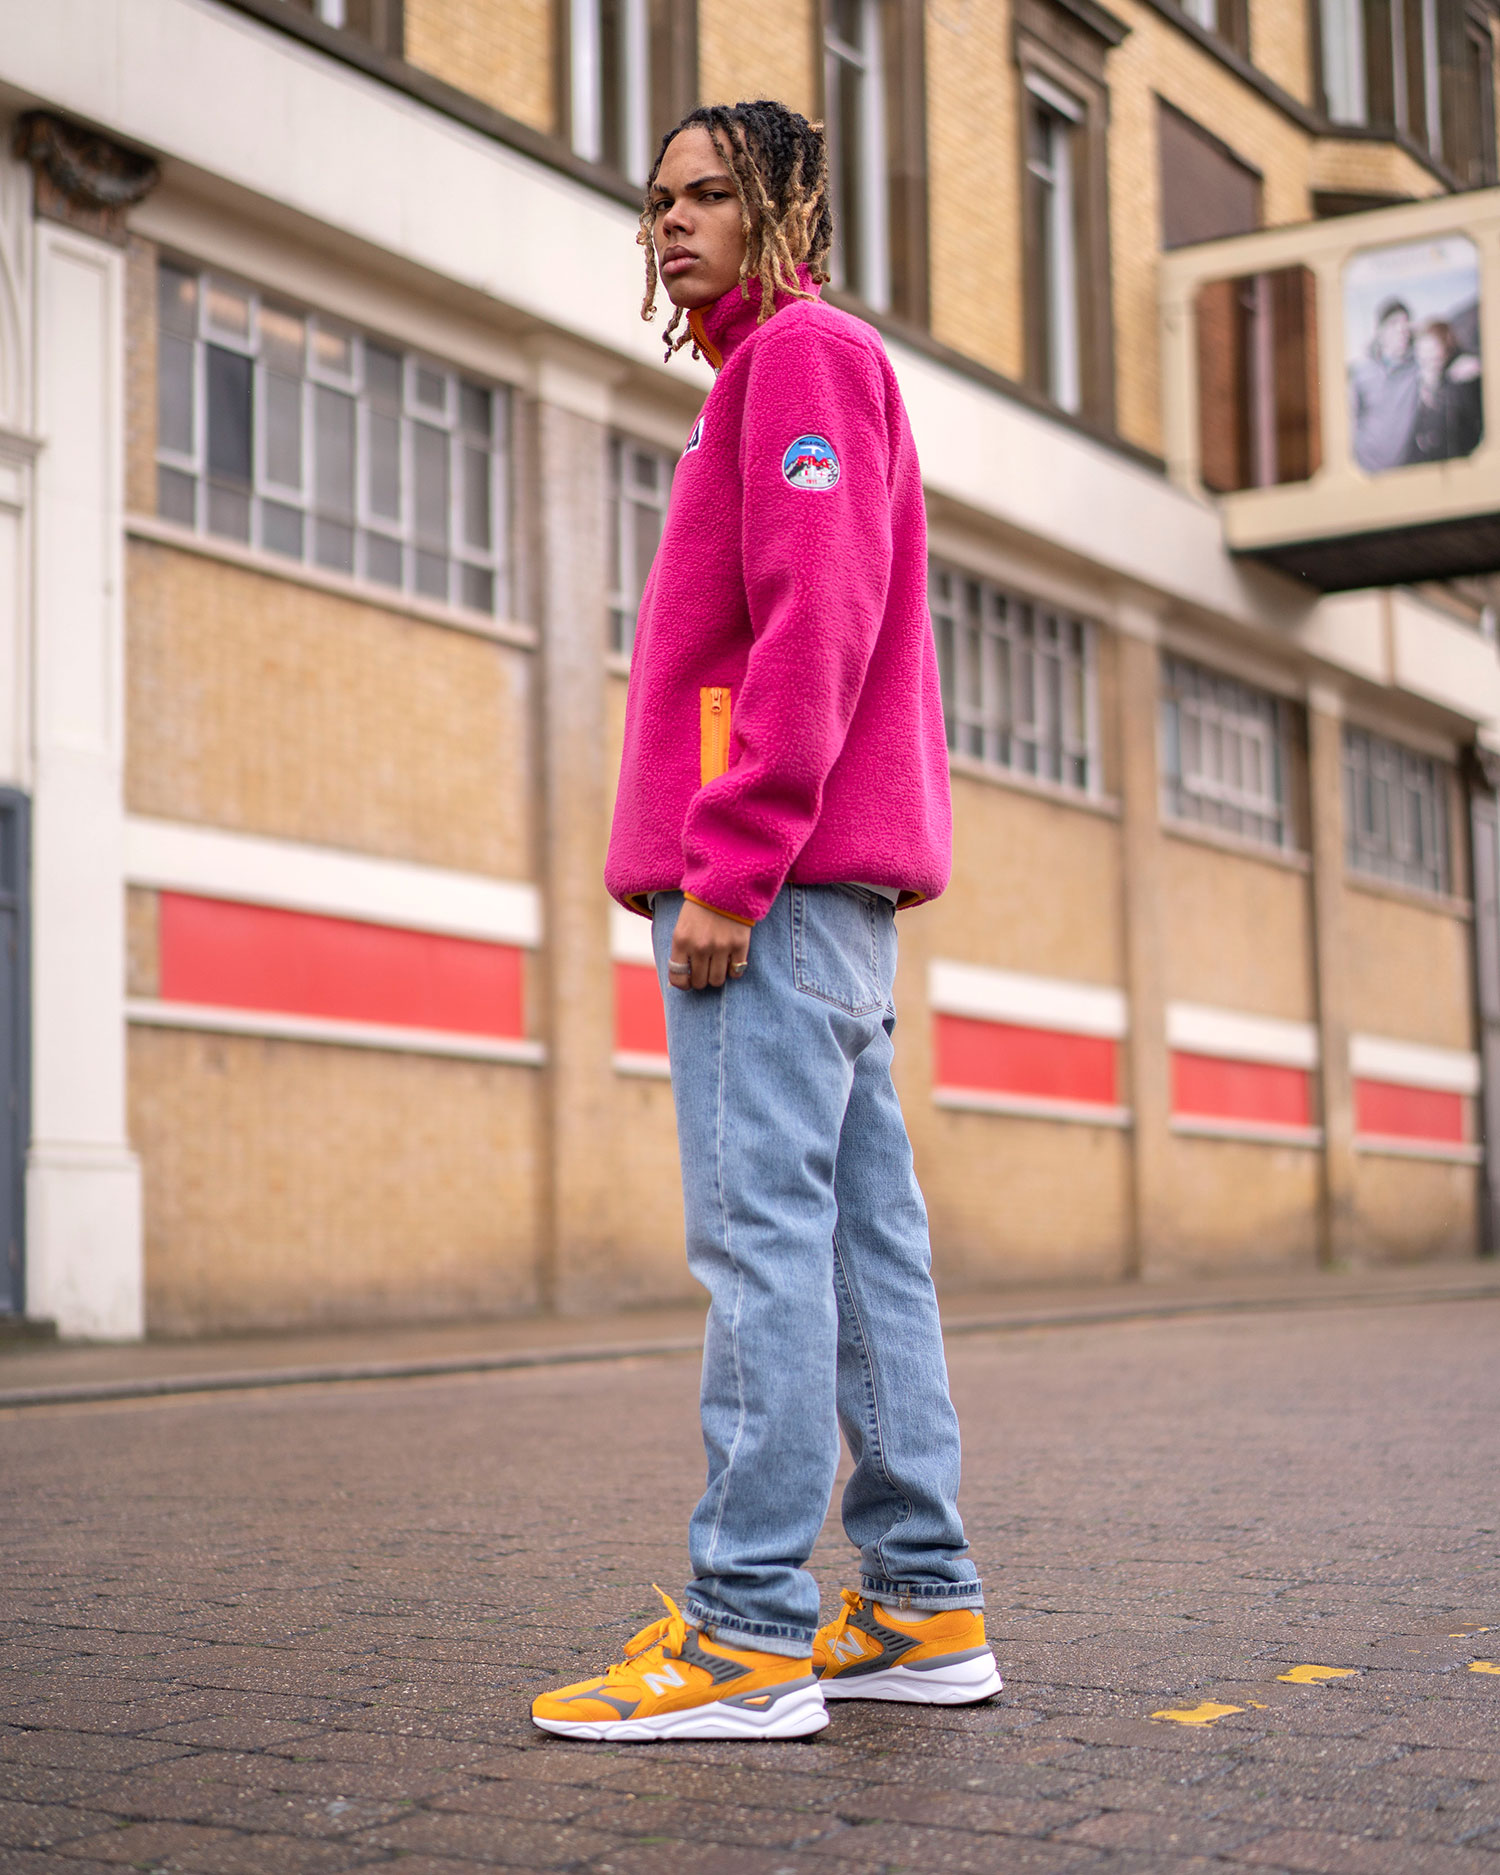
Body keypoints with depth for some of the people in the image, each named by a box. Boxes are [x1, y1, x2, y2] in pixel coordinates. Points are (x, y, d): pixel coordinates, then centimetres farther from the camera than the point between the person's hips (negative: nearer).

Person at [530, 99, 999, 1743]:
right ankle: (924, 1605, 10)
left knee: (758, 1231, -12)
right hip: (821, 885, 10)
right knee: (864, 1233, 7)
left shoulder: (804, 352, -2)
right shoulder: (780, 377, 28)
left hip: (777, 882, -10)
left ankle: (750, 1634, -11)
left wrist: (729, 862, -21)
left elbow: (818, 619, -16)